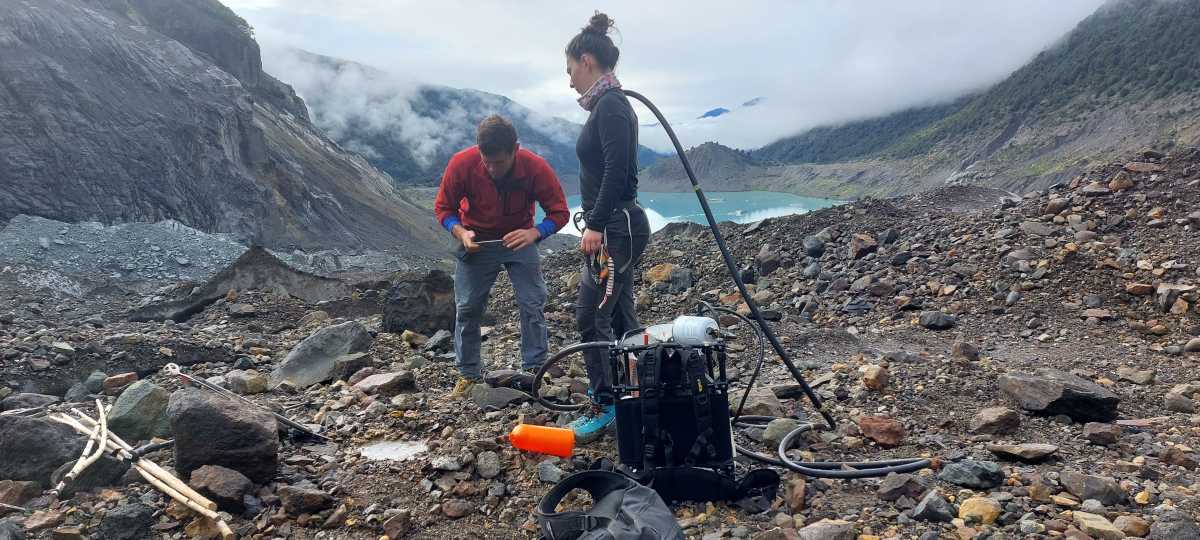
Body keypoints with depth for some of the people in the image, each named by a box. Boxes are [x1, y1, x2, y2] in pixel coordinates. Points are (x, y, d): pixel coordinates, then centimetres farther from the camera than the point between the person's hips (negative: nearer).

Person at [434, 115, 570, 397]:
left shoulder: (536, 167, -27)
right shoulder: (461, 164, -26)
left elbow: (559, 212, -18)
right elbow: (443, 208, -12)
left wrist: (534, 233, -37)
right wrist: (460, 232, -31)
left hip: (519, 239, 0)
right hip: (476, 241, 1)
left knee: (533, 305, -7)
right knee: (467, 308, 2)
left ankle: (534, 372, 6)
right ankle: (469, 374, 16)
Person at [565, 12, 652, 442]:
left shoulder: (610, 105, -13)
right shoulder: (609, 104, 17)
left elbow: (616, 169, -23)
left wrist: (595, 225, -22)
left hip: (616, 229, -10)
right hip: (614, 228, 10)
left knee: (591, 317, -5)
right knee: (620, 318, 13)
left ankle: (604, 407, 4)